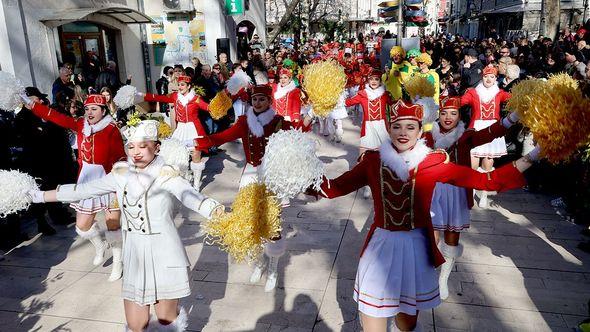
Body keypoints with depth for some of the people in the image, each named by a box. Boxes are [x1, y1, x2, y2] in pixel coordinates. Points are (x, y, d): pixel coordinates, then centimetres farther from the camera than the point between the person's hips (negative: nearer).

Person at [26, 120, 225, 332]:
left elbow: (192, 198, -32)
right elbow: (83, 190, 9)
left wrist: (221, 214, -50)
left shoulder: (165, 175, -15)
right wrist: (39, 196, 12)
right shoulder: (121, 175, 1)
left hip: (164, 258, -4)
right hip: (135, 258, 5)